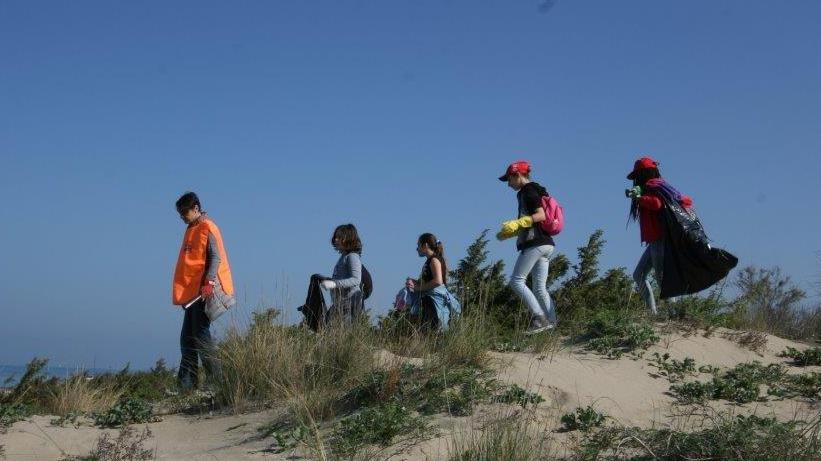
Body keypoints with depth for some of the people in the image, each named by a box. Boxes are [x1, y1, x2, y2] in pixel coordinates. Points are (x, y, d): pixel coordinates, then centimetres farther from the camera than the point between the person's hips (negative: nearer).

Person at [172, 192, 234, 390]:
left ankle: (215, 379, -7)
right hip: (191, 292, 9)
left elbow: (216, 257, -15)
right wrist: (183, 292, 19)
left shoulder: (208, 228, -7)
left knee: (200, 334, -11)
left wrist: (209, 282, -27)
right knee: (187, 337, 8)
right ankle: (186, 384, 10)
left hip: (204, 290, -9)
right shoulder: (191, 230, 19)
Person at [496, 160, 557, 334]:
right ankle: (552, 323, -1)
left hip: (534, 244, -10)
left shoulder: (527, 191, -6)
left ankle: (539, 317, -17)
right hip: (546, 244, 10)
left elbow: (541, 215, -19)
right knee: (540, 287, 7)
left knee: (516, 281, -9)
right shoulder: (536, 190, 23)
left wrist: (517, 223, -22)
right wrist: (510, 232, 27)